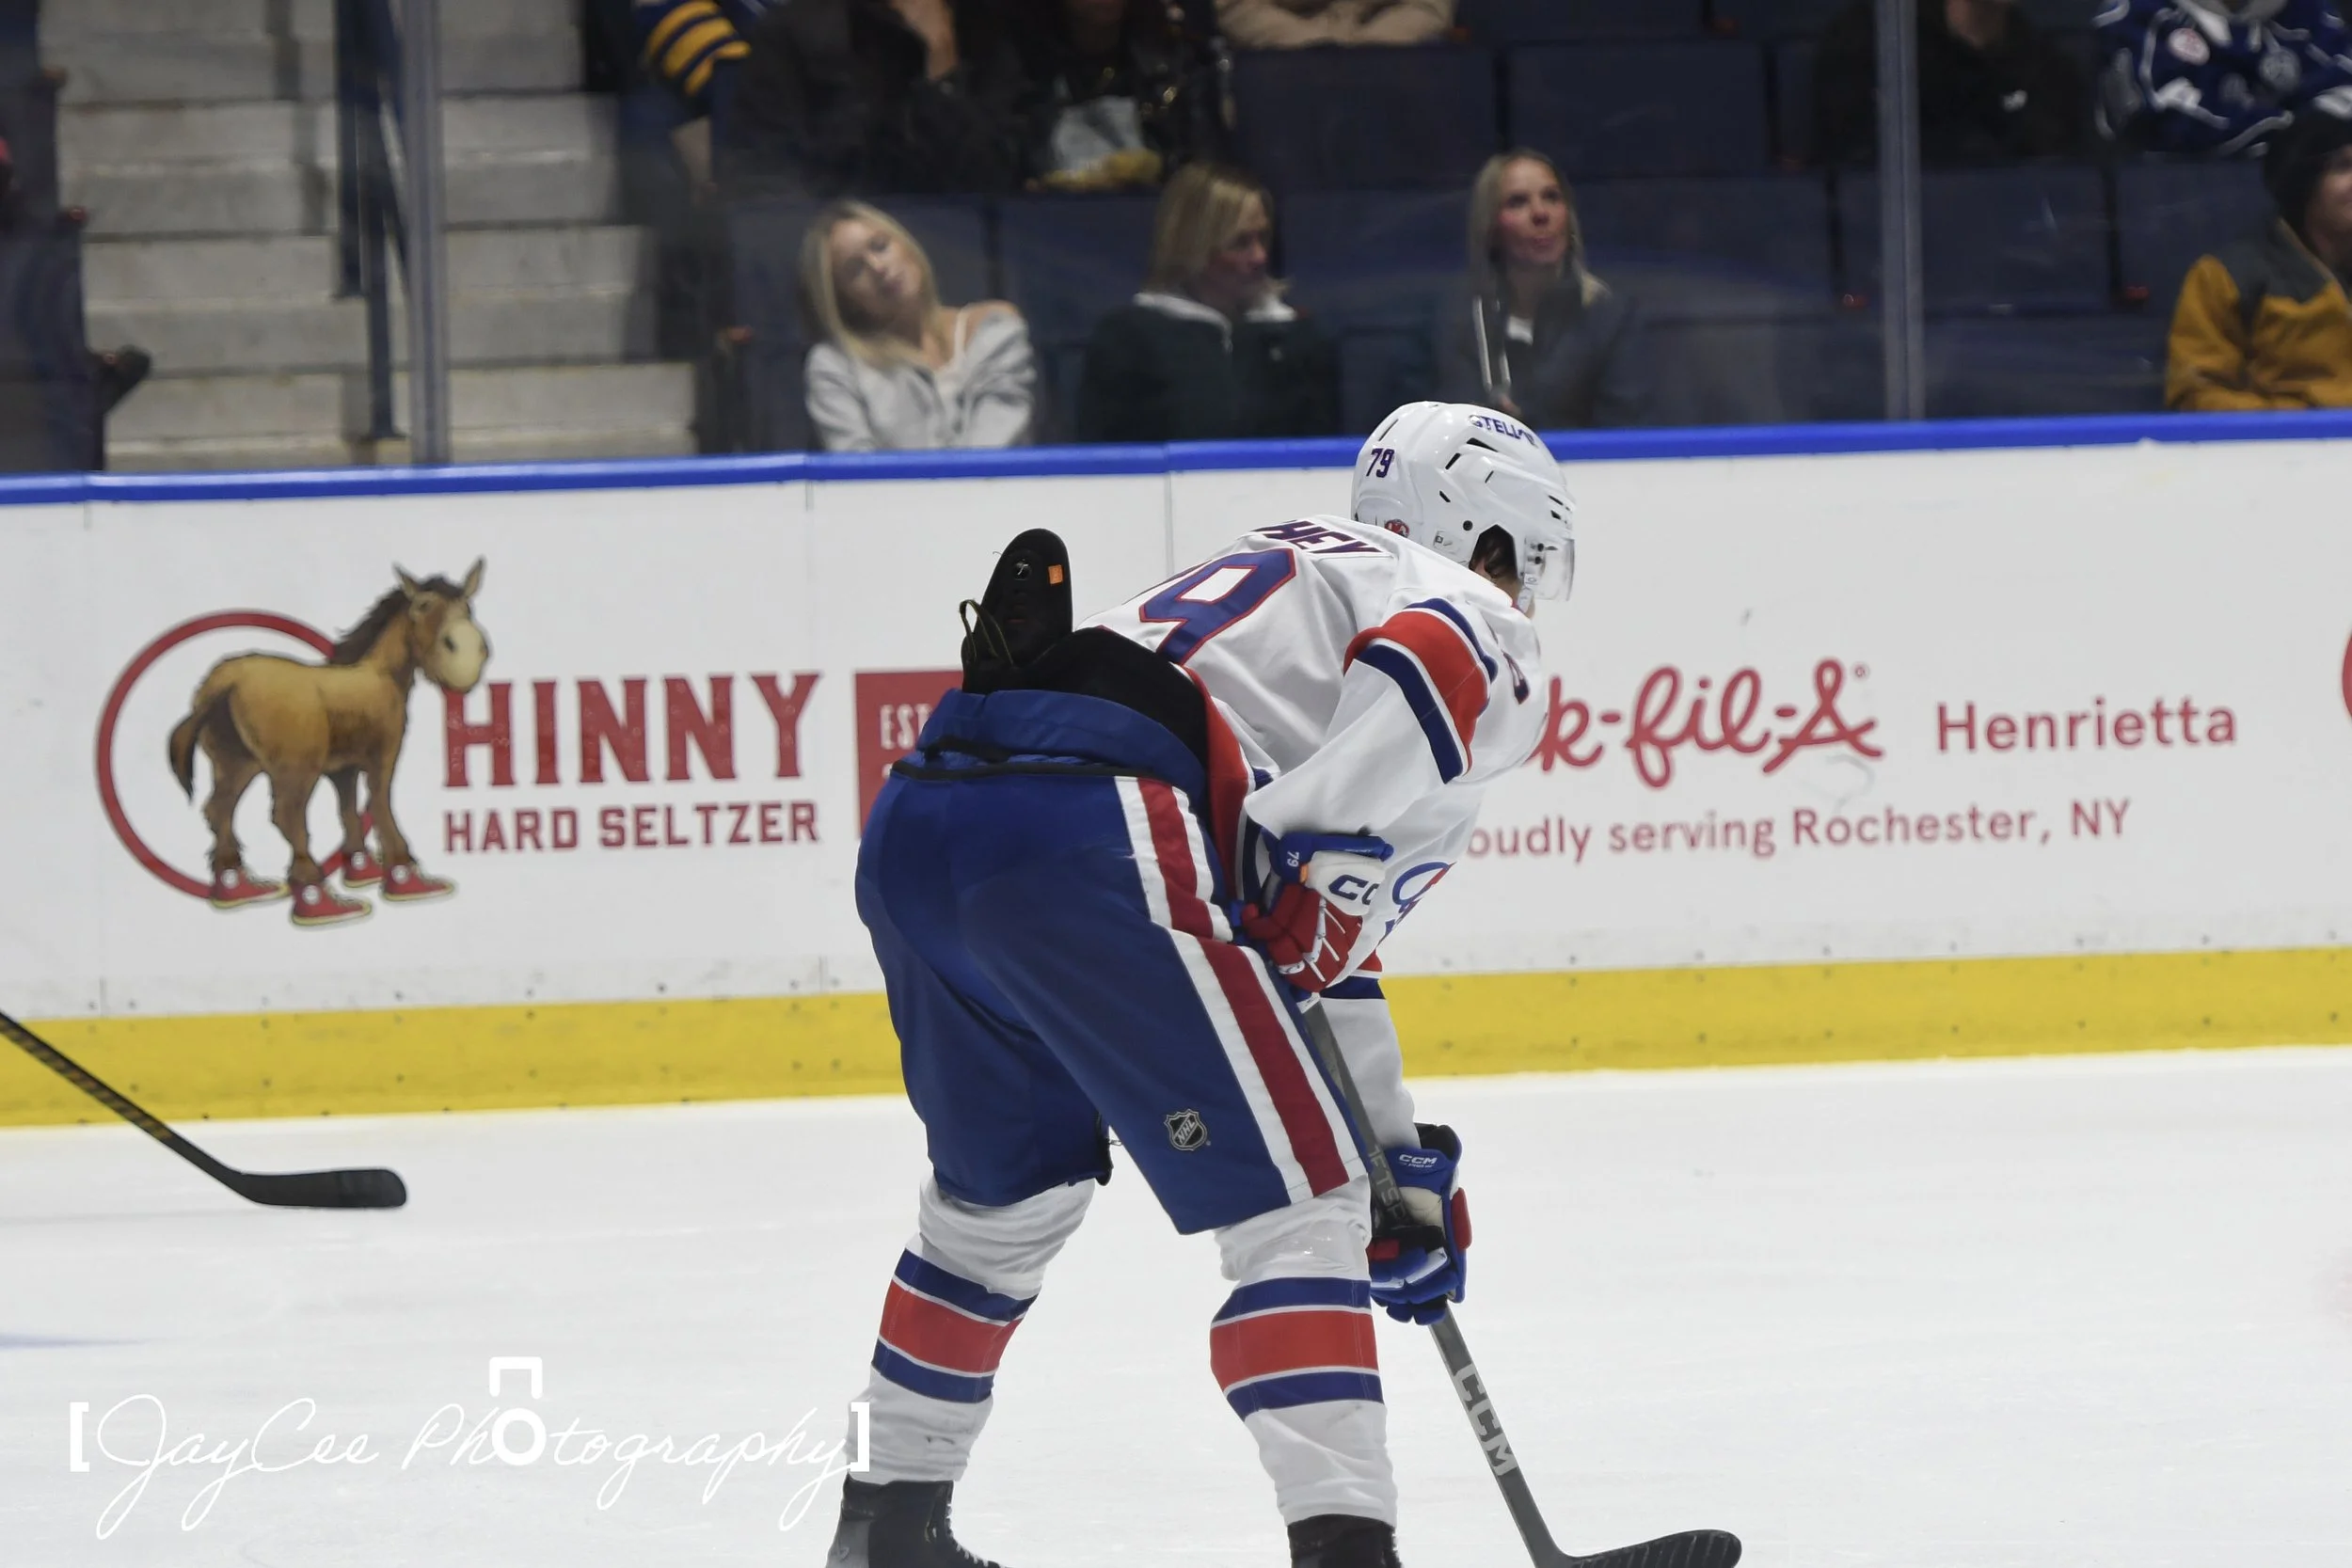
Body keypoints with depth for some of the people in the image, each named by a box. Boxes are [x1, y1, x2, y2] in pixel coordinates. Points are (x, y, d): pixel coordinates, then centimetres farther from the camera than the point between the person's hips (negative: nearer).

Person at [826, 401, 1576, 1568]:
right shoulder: (1479, 625, 16)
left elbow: (1312, 948, 41)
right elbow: (1422, 673, -13)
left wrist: (1399, 1154, 43)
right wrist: (1321, 879, -13)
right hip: (1087, 844, -9)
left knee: (1008, 1187, 30)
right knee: (1293, 1203, -3)